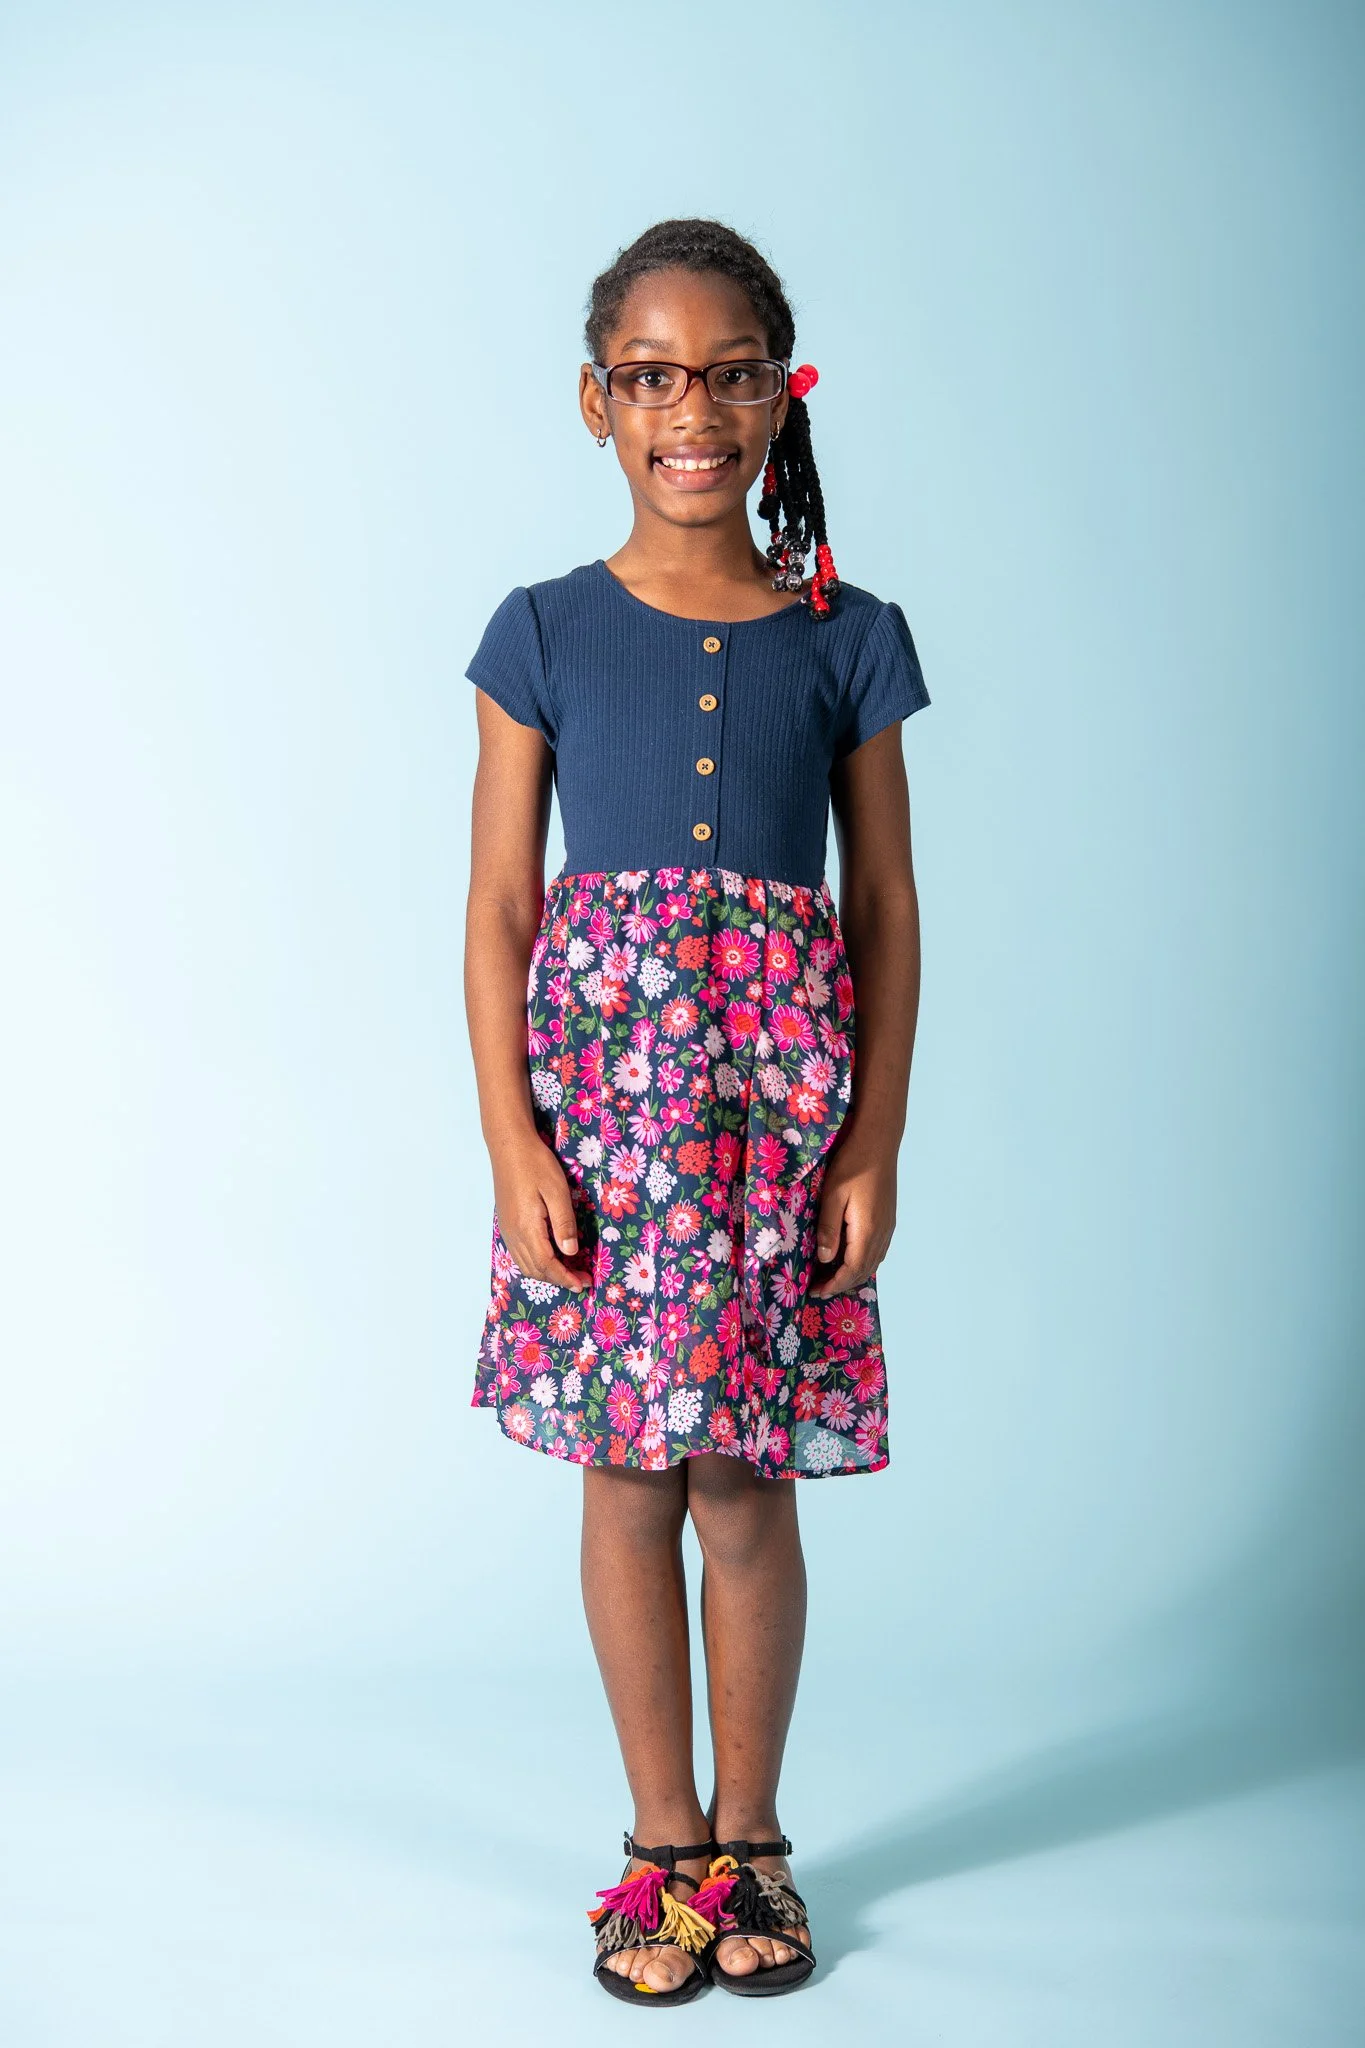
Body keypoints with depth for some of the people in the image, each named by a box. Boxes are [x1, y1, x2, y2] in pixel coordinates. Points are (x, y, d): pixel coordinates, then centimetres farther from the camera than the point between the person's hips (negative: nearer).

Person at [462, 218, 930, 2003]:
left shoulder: (847, 640, 5)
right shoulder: (546, 635, 4)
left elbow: (887, 906, 6)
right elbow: (500, 903, 2)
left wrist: (877, 1138, -1)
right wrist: (511, 1133, -6)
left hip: (782, 1099, 0)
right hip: (596, 1090, 0)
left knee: (743, 1484, 4)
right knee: (627, 1479, 6)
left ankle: (750, 1835, 23)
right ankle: (664, 1840, 22)